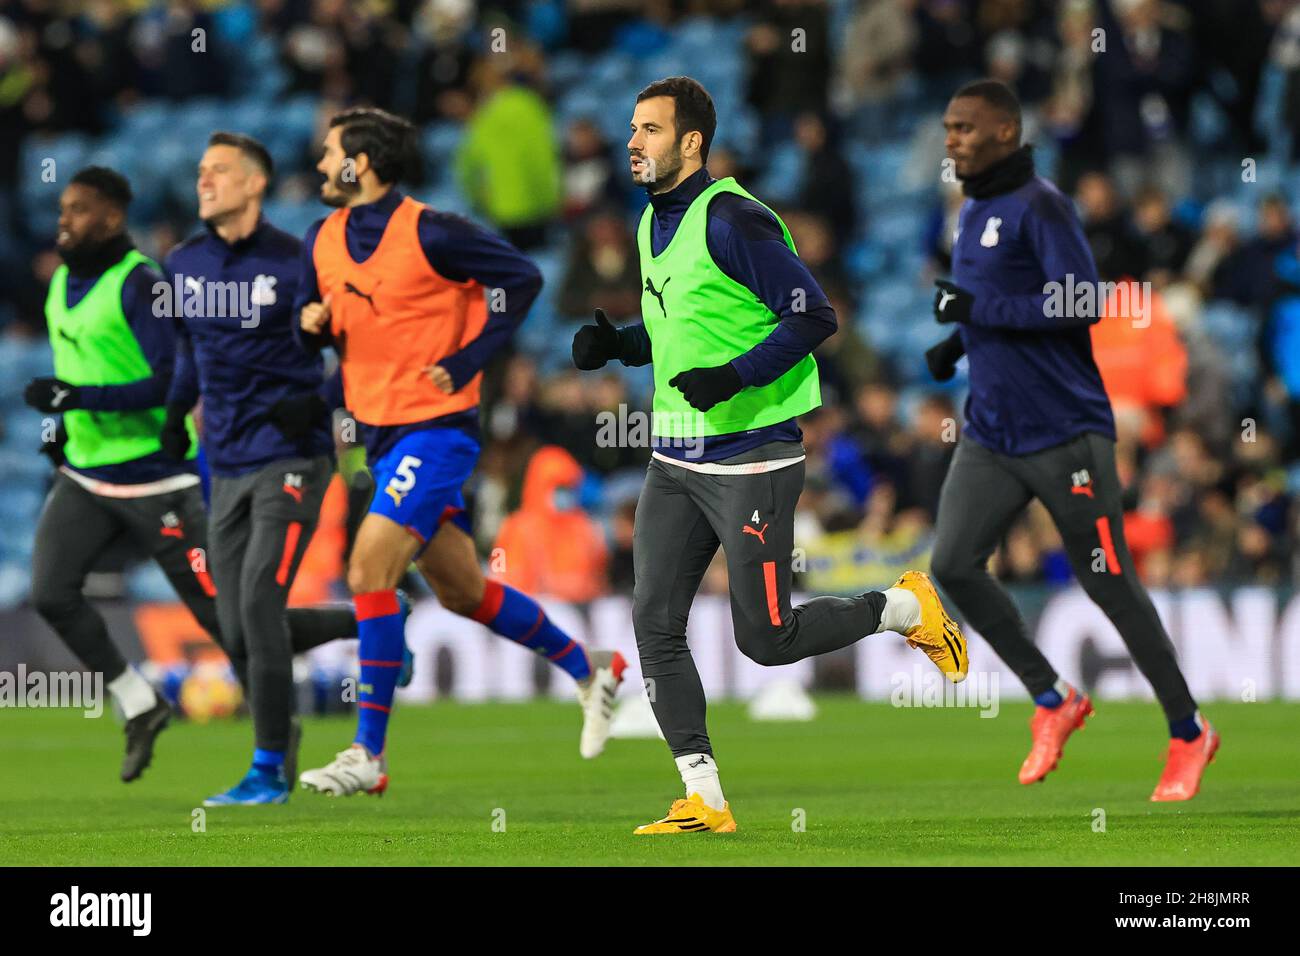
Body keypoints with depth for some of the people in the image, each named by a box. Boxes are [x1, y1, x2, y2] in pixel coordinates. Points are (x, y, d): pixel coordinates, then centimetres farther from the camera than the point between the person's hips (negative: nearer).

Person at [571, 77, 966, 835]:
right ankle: (704, 801, 2)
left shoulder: (732, 220, -16)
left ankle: (907, 608, 20)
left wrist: (734, 378, -25)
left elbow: (813, 316, -18)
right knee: (655, 623, -2)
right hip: (676, 459, 8)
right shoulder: (654, 223, 11)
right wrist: (615, 344, 5)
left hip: (751, 454, -8)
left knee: (765, 639, -4)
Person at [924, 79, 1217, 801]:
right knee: (954, 565, -7)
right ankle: (1054, 701, 9)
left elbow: (1081, 304, -23)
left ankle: (1190, 734, 15)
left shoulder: (1041, 207, -13)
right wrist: (959, 341, 9)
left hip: (1065, 435, -8)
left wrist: (977, 310, -20)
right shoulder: (974, 212, 14)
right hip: (991, 436, 8)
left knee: (1111, 587, 0)